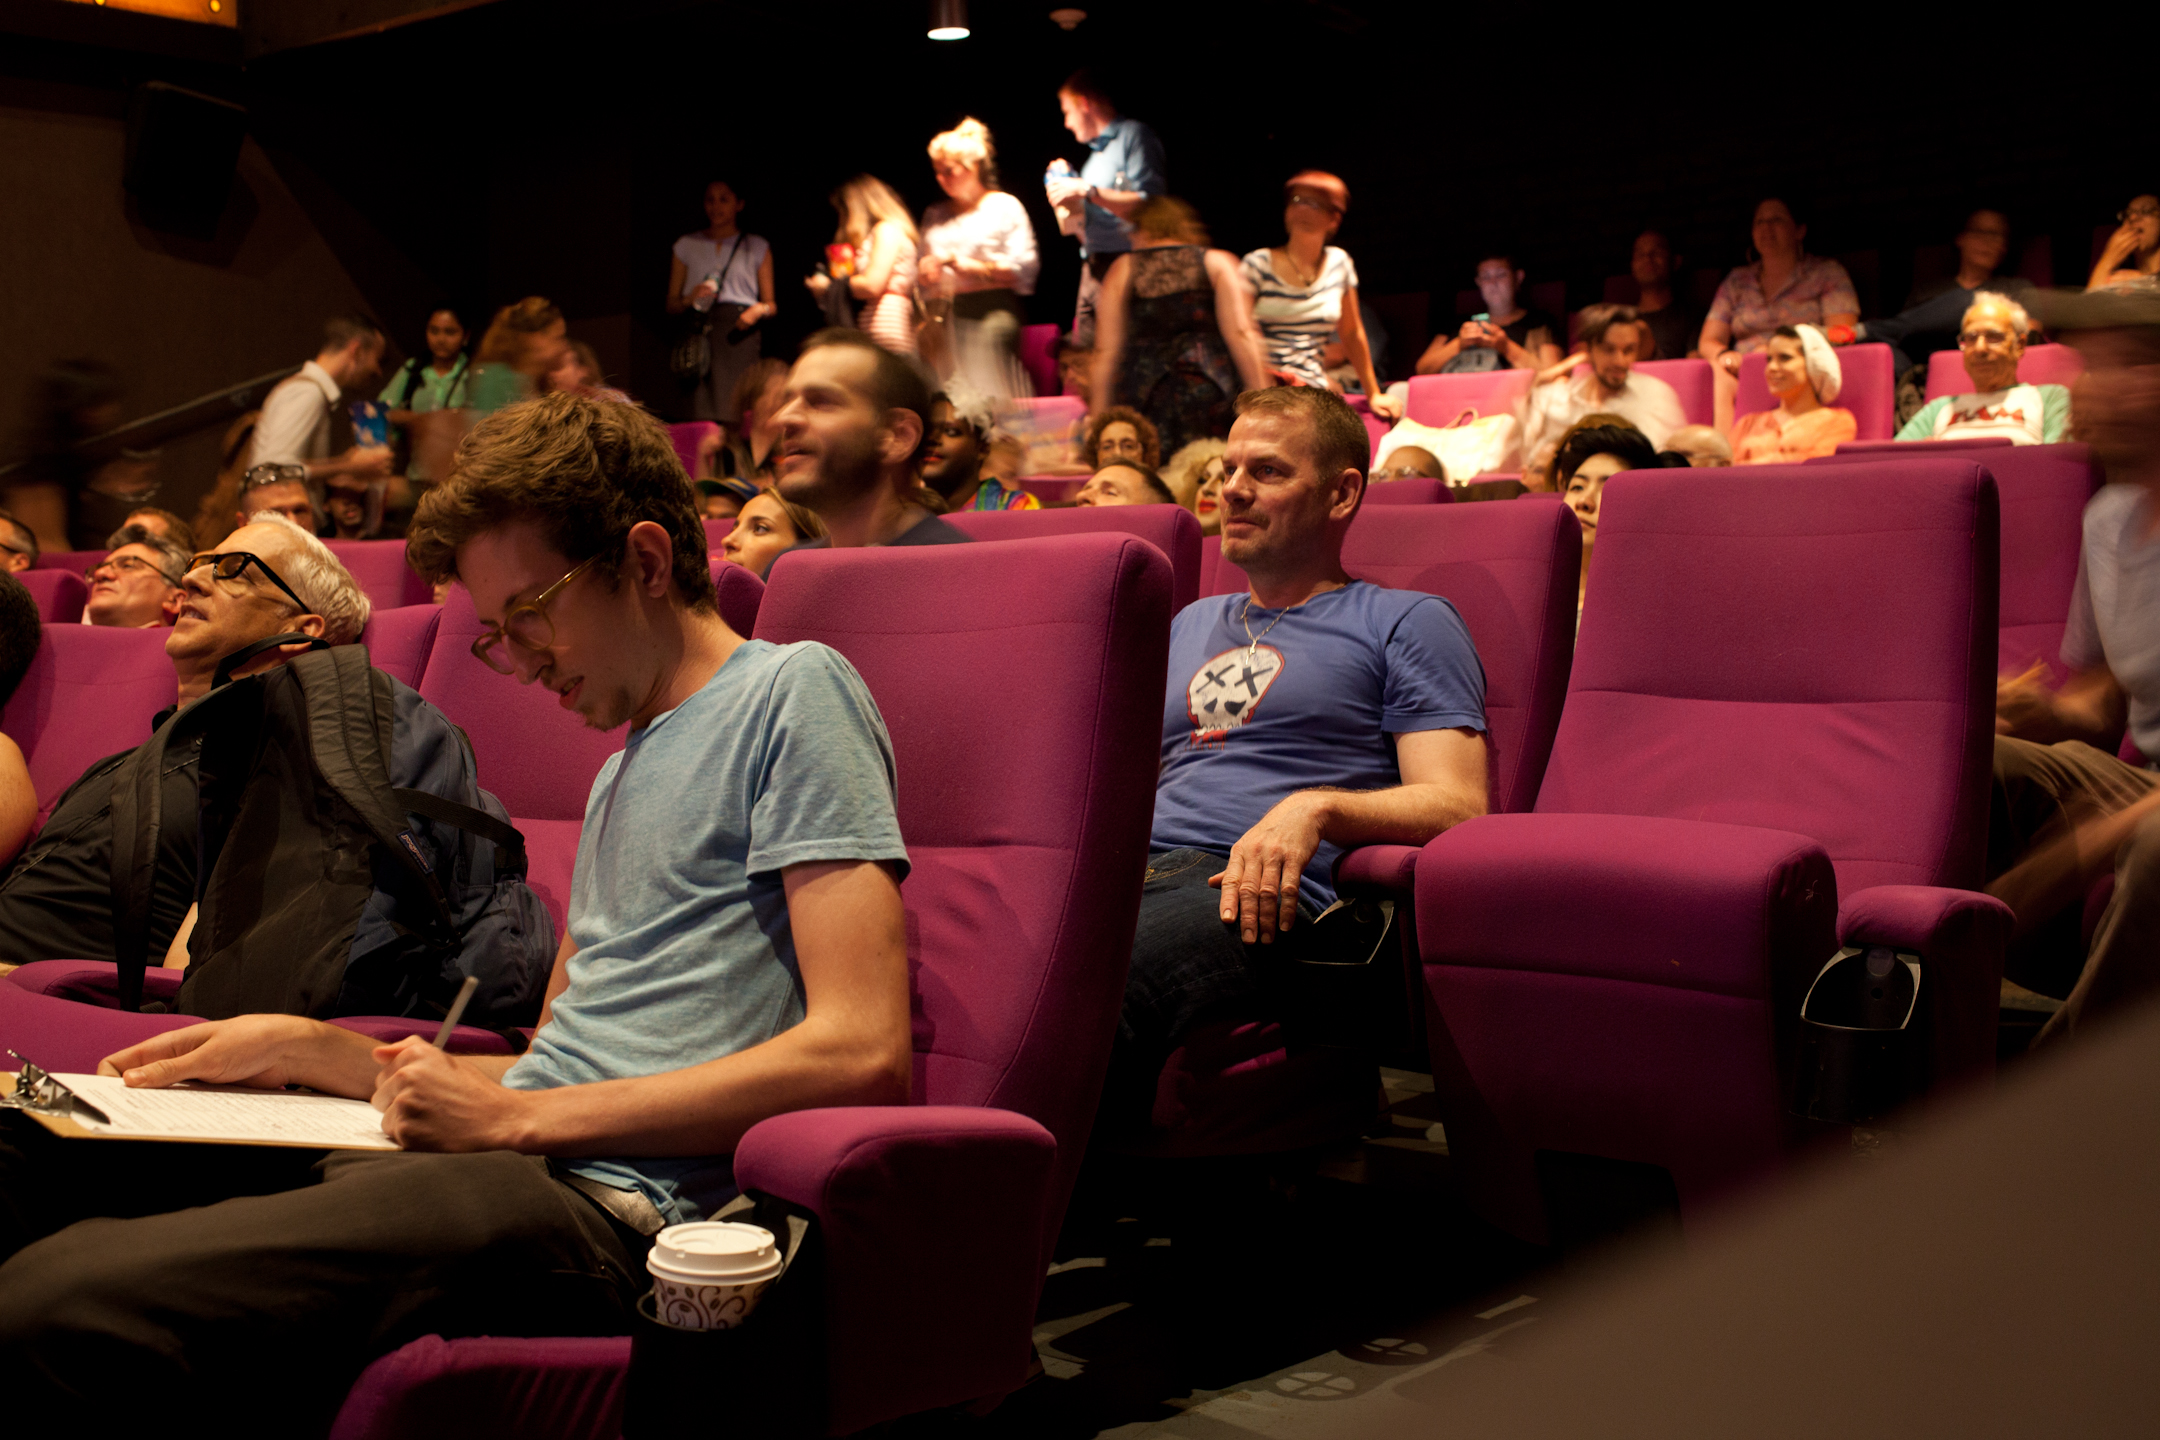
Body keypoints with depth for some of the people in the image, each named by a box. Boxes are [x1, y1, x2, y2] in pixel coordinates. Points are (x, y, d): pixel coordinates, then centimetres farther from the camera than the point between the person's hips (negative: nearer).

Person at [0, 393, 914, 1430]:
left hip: (608, 1207, -9)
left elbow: (863, 1051, -14)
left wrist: (517, 1118, -11)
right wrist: (305, 1050, 17)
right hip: (520, 1164, 9)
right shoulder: (628, 763, 27)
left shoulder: (791, 692, -1)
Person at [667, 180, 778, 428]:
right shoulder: (687, 245, 19)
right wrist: (689, 299, -5)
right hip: (702, 331, 1)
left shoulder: (757, 247, 17)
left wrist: (760, 310, -9)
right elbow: (670, 305, 17)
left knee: (738, 415, -16)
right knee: (704, 416, -16)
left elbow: (771, 304, 14)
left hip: (741, 334, -1)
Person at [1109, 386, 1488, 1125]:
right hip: (1132, 872, 6)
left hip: (1256, 897, -5)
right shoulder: (1191, 625, 36)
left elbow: (1457, 804, 3)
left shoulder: (1406, 621, 16)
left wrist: (1317, 808, -15)